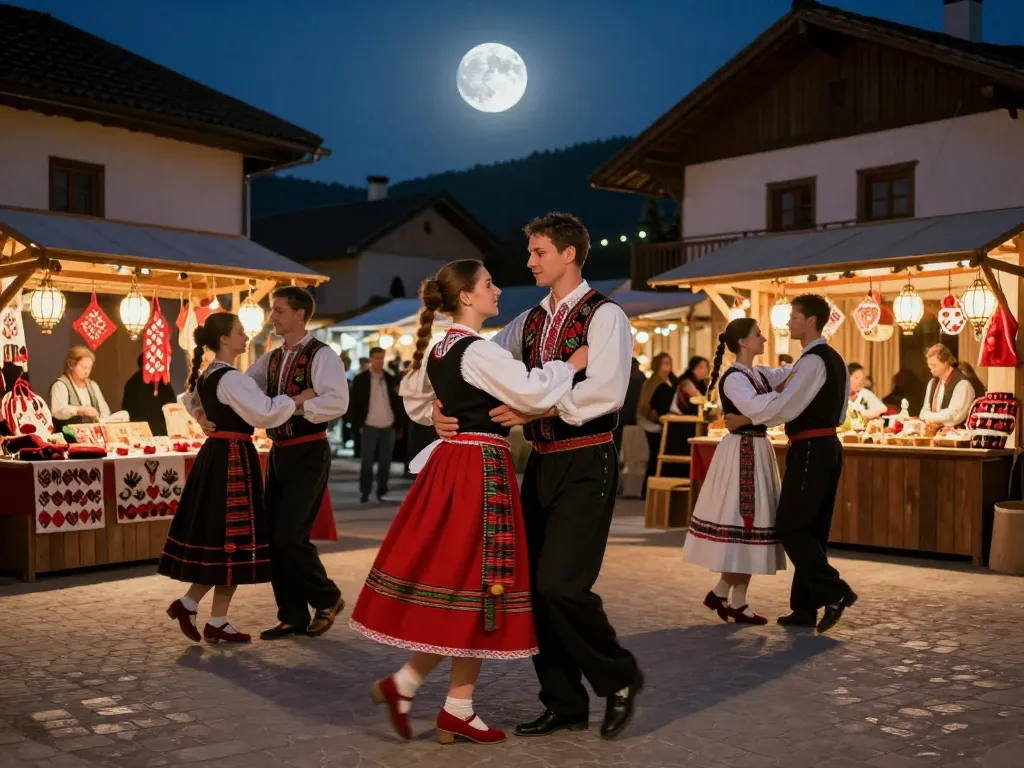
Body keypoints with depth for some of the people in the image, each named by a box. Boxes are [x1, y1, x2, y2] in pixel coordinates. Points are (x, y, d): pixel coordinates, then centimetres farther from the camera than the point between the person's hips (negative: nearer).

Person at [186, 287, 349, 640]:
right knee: (272, 535, 8)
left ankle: (327, 599, 13)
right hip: (279, 452, 8)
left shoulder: (321, 355, -11)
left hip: (308, 454, -8)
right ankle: (292, 617, 19)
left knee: (290, 536, -10)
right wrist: (202, 410, -6)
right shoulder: (271, 359, 12)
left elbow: (337, 401, -26)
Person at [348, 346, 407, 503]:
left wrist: (399, 426, 6)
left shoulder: (392, 379, 6)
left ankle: (382, 492, 15)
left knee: (385, 463, 6)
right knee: (367, 462, 1)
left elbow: (399, 403, 10)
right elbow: (353, 404, -1)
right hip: (369, 428, -2)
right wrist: (358, 425, -7)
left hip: (388, 428, 3)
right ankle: (365, 492, 11)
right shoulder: (360, 379, -2)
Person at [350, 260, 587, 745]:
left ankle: (404, 684, 16)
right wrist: (571, 365, -8)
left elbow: (414, 398, 28)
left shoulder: (438, 350, 13)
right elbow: (532, 394, -22)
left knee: (448, 578, 13)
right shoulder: (478, 351, -15)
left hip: (451, 463, 9)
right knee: (473, 582, -2)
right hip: (481, 469, -9)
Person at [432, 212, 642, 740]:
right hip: (541, 463, 7)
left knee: (561, 583, -14)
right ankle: (564, 704, 22)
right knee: (532, 584, 8)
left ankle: (619, 678, 12)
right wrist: (441, 405, -9)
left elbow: (606, 390, -22)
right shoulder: (528, 323, 14)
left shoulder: (604, 316, -7)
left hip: (586, 464, -7)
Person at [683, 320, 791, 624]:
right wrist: (796, 388, -25)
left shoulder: (760, 374, 12)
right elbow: (758, 409, -30)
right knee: (743, 523, -4)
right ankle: (737, 603, 6)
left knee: (744, 524, 11)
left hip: (758, 452, 9)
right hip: (742, 454, -9)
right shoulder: (733, 378, -15)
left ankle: (720, 593, 20)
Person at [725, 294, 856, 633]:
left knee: (791, 527, -5)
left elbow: (787, 408, -19)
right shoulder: (835, 359, 17)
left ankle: (835, 592, -6)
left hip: (810, 449, -10)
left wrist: (742, 420, -11)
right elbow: (839, 414, 22)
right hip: (828, 446, 10)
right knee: (812, 528, 11)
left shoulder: (813, 360, -15)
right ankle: (805, 608, 15)